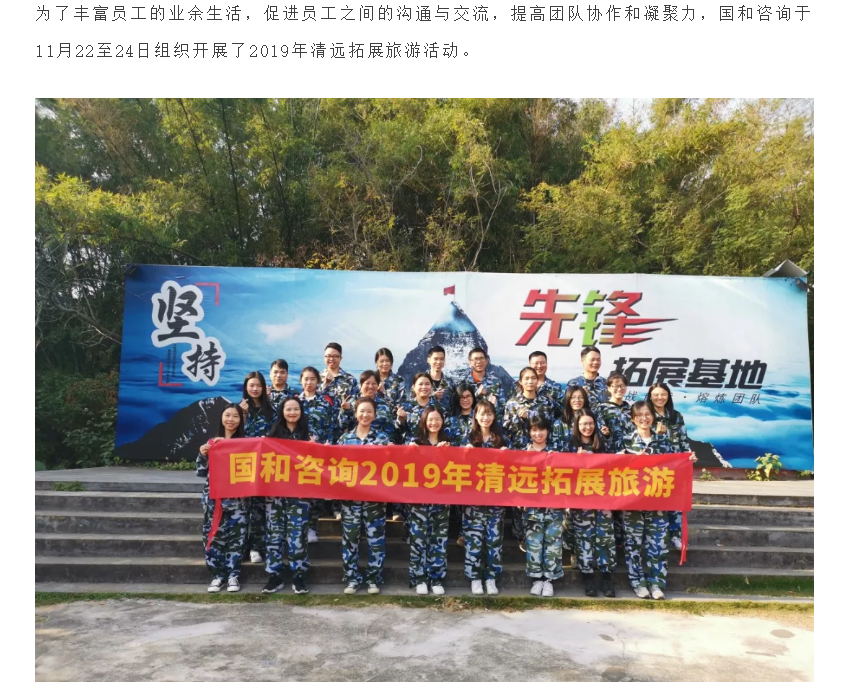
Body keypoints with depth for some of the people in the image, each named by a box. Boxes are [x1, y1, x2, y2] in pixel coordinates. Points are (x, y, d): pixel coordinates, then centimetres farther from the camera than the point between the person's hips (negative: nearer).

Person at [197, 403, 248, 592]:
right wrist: (202, 455, -10)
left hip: (236, 497, -2)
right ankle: (217, 574, 14)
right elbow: (201, 472, 9)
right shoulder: (211, 442, 8)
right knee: (213, 534, 2)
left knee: (236, 534, 0)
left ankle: (233, 575, 11)